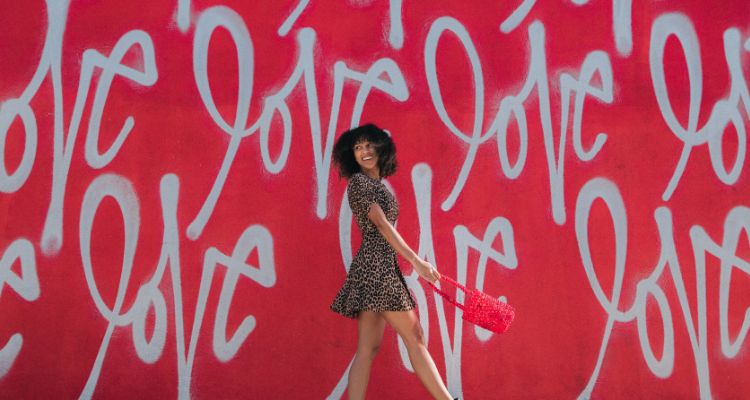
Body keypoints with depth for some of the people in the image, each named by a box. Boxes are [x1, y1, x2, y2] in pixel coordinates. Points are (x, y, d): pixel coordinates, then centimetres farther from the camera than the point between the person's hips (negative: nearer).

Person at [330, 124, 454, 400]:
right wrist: (416, 261, -22)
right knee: (414, 338, -6)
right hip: (376, 266, -9)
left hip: (382, 268, 9)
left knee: (368, 349, 2)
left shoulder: (376, 183, 20)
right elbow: (382, 224, -16)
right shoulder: (359, 181, -6)